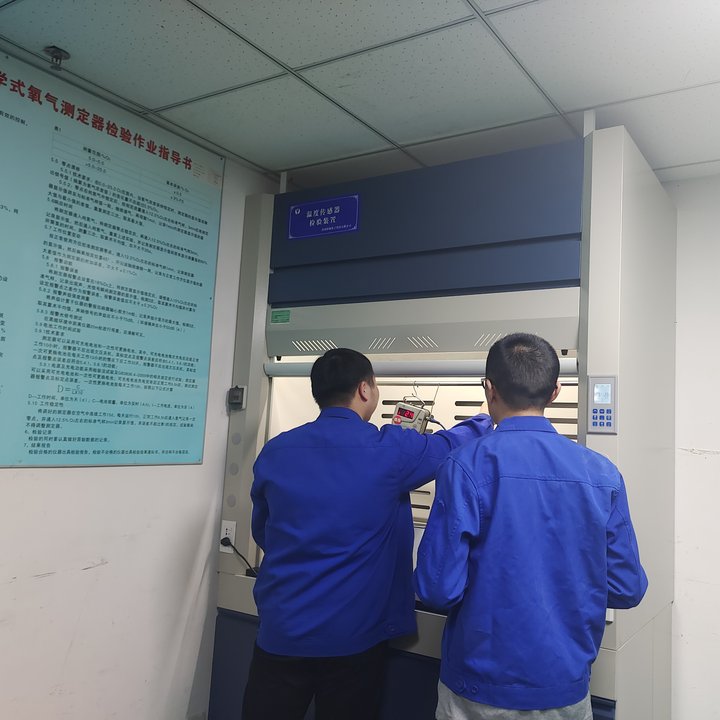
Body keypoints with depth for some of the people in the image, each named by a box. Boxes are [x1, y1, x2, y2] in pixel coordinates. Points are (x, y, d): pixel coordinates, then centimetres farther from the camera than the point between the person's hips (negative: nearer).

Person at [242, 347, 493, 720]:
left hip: (281, 631, 3)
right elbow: (453, 444, 7)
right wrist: (491, 419, 28)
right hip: (352, 635, -2)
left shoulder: (275, 451, 0)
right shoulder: (389, 450, -11)